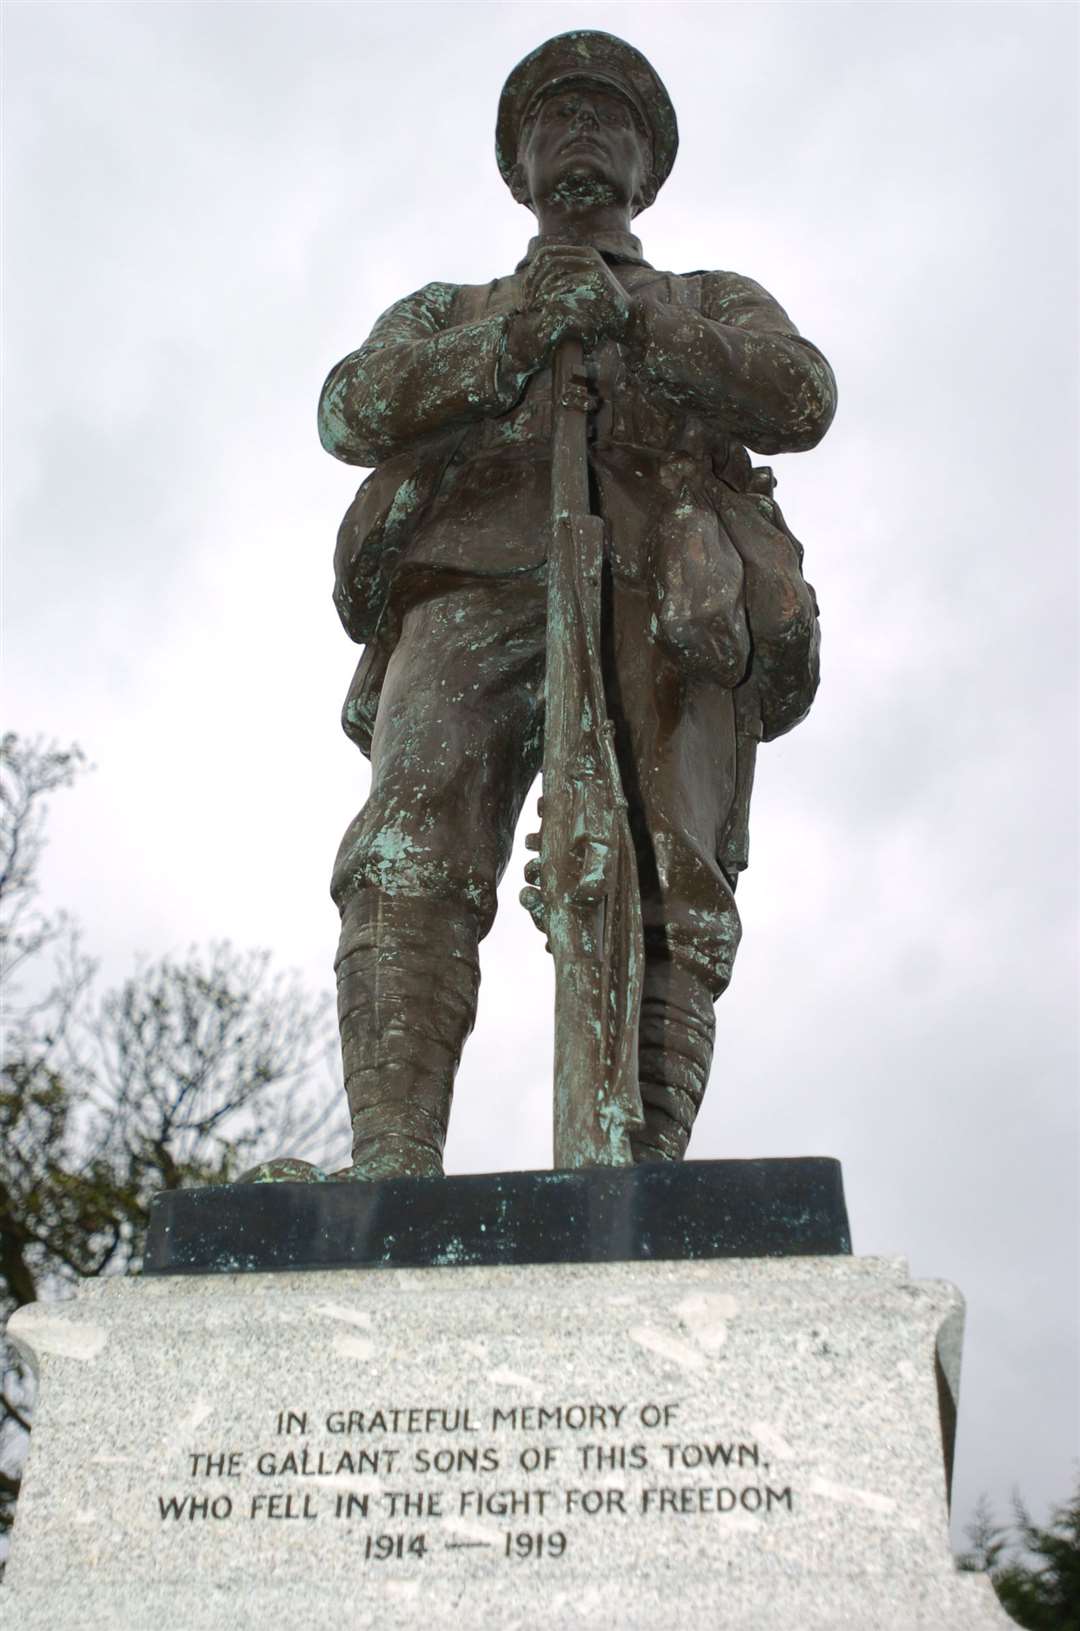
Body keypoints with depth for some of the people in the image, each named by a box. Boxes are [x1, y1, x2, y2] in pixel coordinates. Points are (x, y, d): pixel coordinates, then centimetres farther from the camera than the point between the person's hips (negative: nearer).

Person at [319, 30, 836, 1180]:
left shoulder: (719, 304, 35)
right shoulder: (445, 312, 37)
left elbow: (800, 402, 10)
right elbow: (352, 412, 13)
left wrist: (629, 316, -3)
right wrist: (515, 338, -5)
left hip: (662, 603, 0)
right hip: (473, 584, 0)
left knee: (663, 895, -21)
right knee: (411, 857, -26)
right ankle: (389, 1173, -36)